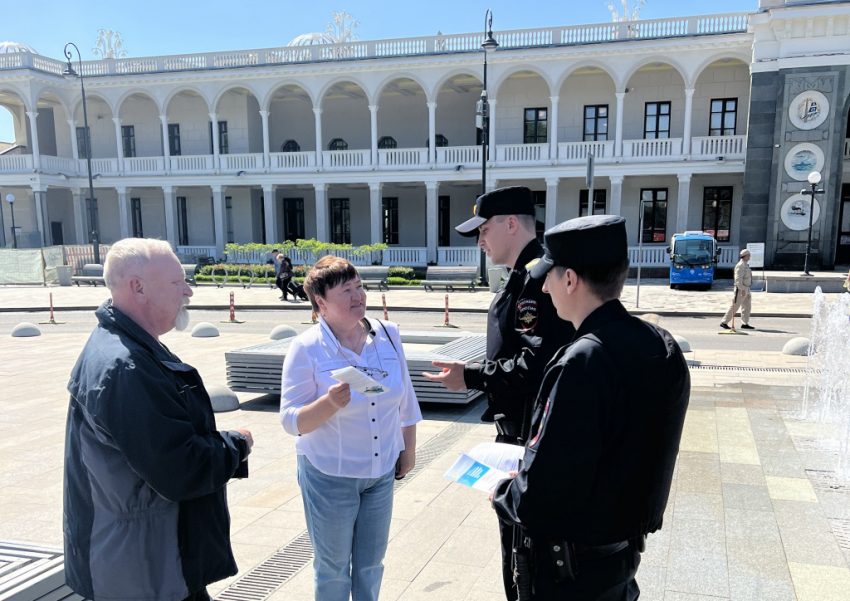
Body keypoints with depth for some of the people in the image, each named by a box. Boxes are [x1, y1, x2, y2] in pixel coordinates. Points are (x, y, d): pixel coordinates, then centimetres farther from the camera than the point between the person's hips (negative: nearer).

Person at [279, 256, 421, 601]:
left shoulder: (388, 335, -5)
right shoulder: (306, 348, -16)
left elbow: (405, 400, 6)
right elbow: (292, 421, -17)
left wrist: (409, 450, 12)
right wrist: (330, 403, -34)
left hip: (382, 471, 4)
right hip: (330, 476, -3)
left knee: (371, 565, 20)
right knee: (333, 568, 15)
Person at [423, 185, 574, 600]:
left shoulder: (538, 277, -20)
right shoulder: (524, 276, 12)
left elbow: (534, 364, -28)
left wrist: (470, 377, -19)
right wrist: (474, 372, 7)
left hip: (530, 437, -10)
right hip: (518, 430, 10)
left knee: (522, 541, 3)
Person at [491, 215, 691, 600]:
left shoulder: (583, 362, -29)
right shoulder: (662, 346, -4)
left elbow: (538, 499, -29)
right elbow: (625, 453, 6)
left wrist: (502, 495, -8)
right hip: (625, 550, 7)